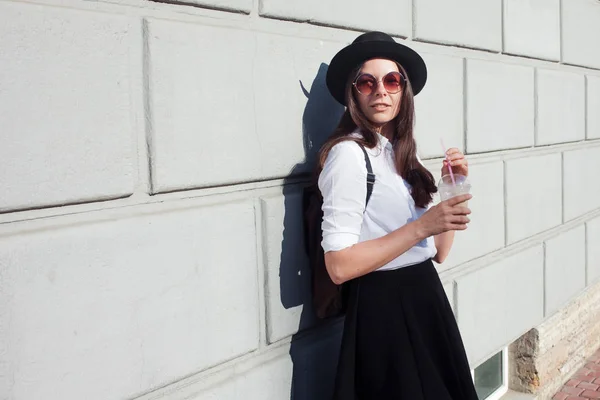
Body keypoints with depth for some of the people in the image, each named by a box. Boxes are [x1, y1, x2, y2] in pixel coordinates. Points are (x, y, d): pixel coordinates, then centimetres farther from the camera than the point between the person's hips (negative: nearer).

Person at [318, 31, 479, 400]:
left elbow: (438, 252, 9)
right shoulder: (349, 153, -15)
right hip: (383, 308, -8)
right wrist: (421, 226, -22)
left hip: (425, 298, 8)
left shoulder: (404, 153, 9)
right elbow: (339, 265, -22)